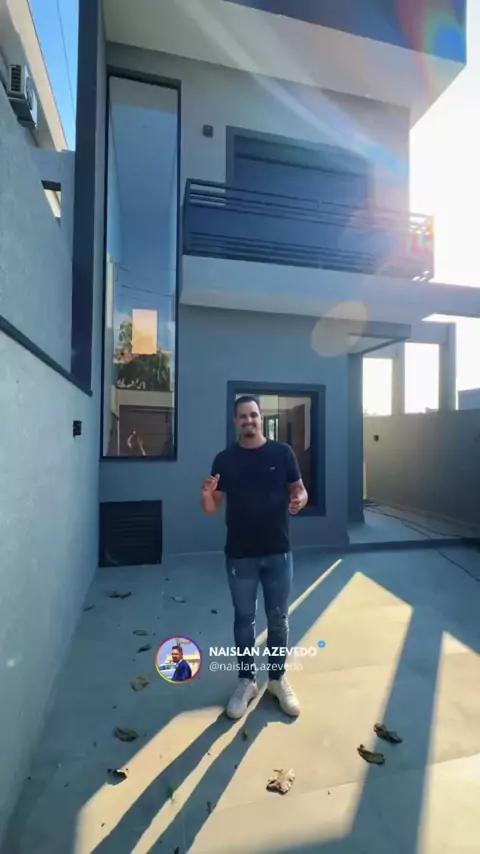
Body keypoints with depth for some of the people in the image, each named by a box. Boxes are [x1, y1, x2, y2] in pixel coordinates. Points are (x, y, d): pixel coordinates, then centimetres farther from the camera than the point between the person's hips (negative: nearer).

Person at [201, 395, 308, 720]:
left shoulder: (282, 452, -4)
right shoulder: (225, 459, -2)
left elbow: (300, 490, 2)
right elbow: (213, 508, -1)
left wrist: (299, 500, -21)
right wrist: (206, 495, -23)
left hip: (278, 552, 0)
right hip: (240, 555, 0)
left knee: (279, 618, 15)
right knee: (244, 619, 14)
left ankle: (278, 679, 36)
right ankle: (246, 681, 34)